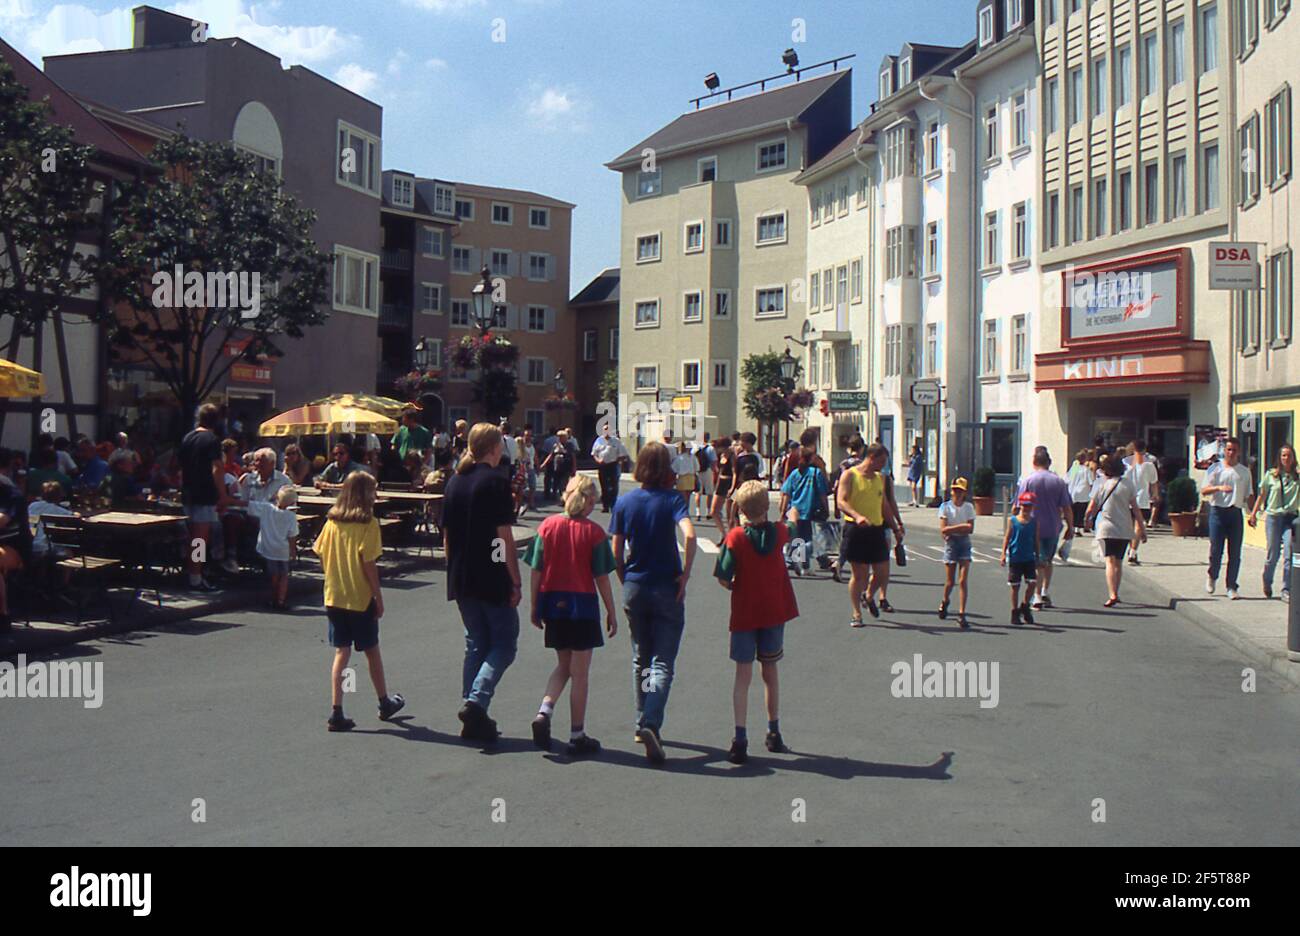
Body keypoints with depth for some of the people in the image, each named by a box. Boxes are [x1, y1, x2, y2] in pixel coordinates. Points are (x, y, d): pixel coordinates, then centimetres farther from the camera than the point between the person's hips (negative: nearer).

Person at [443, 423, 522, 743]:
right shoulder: (496, 481, -11)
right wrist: (515, 581, -11)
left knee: (476, 644, 14)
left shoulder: (454, 482, 10)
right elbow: (504, 536, -14)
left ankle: (474, 720, 13)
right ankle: (476, 701, -16)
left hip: (461, 580, 7)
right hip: (493, 579, -7)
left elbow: (446, 536, 14)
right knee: (504, 644, 2)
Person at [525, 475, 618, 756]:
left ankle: (544, 711, -1)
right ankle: (577, 736, 12)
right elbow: (601, 578, -7)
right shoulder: (593, 532, -8)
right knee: (580, 672, 6)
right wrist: (611, 612, 2)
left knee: (563, 665, 20)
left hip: (553, 603, 3)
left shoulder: (547, 526, -1)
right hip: (582, 606, -3)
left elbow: (536, 572, 0)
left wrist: (535, 607, 9)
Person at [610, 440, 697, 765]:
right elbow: (689, 535, -24)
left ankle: (642, 724, 27)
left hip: (634, 589, 3)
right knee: (662, 663, -1)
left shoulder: (624, 502, 1)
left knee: (640, 659, 19)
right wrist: (686, 574, -15)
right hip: (667, 589, -3)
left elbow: (617, 551, 3)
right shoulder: (672, 499, -8)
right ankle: (651, 724, -19)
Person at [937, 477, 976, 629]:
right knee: (950, 581, 4)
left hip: (964, 543, 1)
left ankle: (961, 615, -8)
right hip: (950, 543, -1)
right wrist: (961, 526, -11)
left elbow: (970, 529, -5)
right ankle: (944, 602, 36)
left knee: (963, 580, -8)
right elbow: (943, 530, -10)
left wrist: (952, 529, -11)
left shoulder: (969, 507, 4)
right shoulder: (945, 507, -1)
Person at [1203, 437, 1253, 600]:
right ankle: (1212, 576, 24)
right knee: (1216, 549, -3)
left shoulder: (1245, 472, 10)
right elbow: (1204, 490, -2)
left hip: (1236, 513, 2)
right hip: (1218, 511, -2)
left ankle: (1231, 587, 6)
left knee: (1235, 553, 0)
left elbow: (1248, 495, 14)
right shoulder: (1215, 468, 4)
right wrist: (1219, 488, -19)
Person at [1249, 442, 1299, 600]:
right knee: (1273, 554, 5)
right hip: (1273, 517, 0)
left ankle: (1286, 590, -2)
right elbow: (1261, 496, 11)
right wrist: (1253, 514, 11)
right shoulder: (1271, 475, 3)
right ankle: (1267, 583, 30)